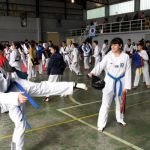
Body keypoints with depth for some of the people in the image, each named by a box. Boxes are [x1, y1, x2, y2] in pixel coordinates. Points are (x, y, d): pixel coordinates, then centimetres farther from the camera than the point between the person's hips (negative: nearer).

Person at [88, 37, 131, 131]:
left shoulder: (125, 57, -9)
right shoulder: (108, 56, -8)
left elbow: (128, 72, -5)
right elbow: (100, 65, -19)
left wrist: (127, 86, -6)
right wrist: (93, 72, -39)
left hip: (120, 82, 1)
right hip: (110, 82, -1)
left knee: (120, 102, 21)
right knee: (106, 103, -3)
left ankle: (120, 119, 44)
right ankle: (101, 124, 6)